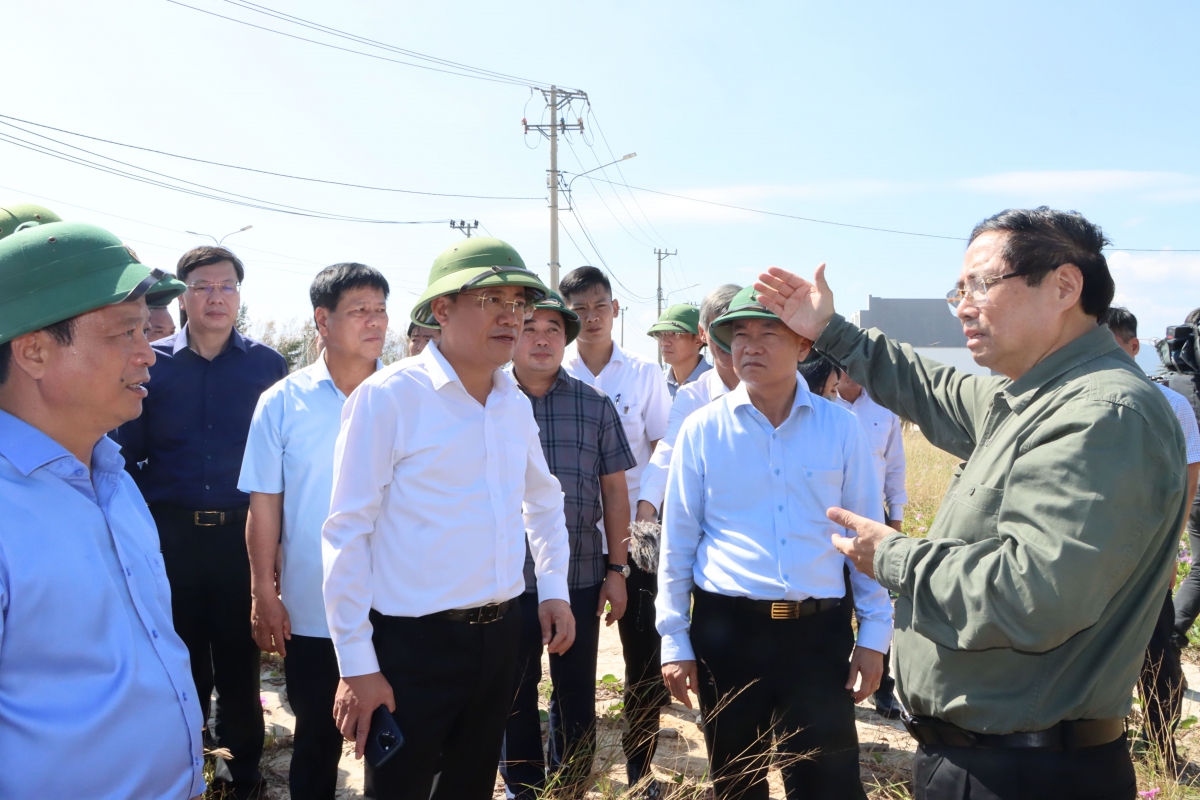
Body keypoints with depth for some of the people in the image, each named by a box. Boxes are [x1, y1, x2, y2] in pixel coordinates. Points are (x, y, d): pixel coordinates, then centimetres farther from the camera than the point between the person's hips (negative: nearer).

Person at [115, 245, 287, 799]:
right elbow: (128, 452, 2)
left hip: (242, 531, 0)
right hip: (171, 533, 1)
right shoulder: (153, 364, 2)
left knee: (240, 654, 10)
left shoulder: (267, 365, 1)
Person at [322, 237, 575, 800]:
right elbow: (347, 533, -14)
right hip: (413, 644, -6)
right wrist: (356, 665, -14)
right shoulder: (388, 396, -14)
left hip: (500, 633, 6)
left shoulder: (516, 405, 5)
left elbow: (544, 501, 21)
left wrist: (554, 588, 11)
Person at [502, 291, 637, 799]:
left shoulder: (595, 406, 2)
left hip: (580, 578, 1)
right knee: (515, 696, 13)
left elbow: (614, 490, 4)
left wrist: (616, 570, 1)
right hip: (506, 580, 0)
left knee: (576, 697, 12)